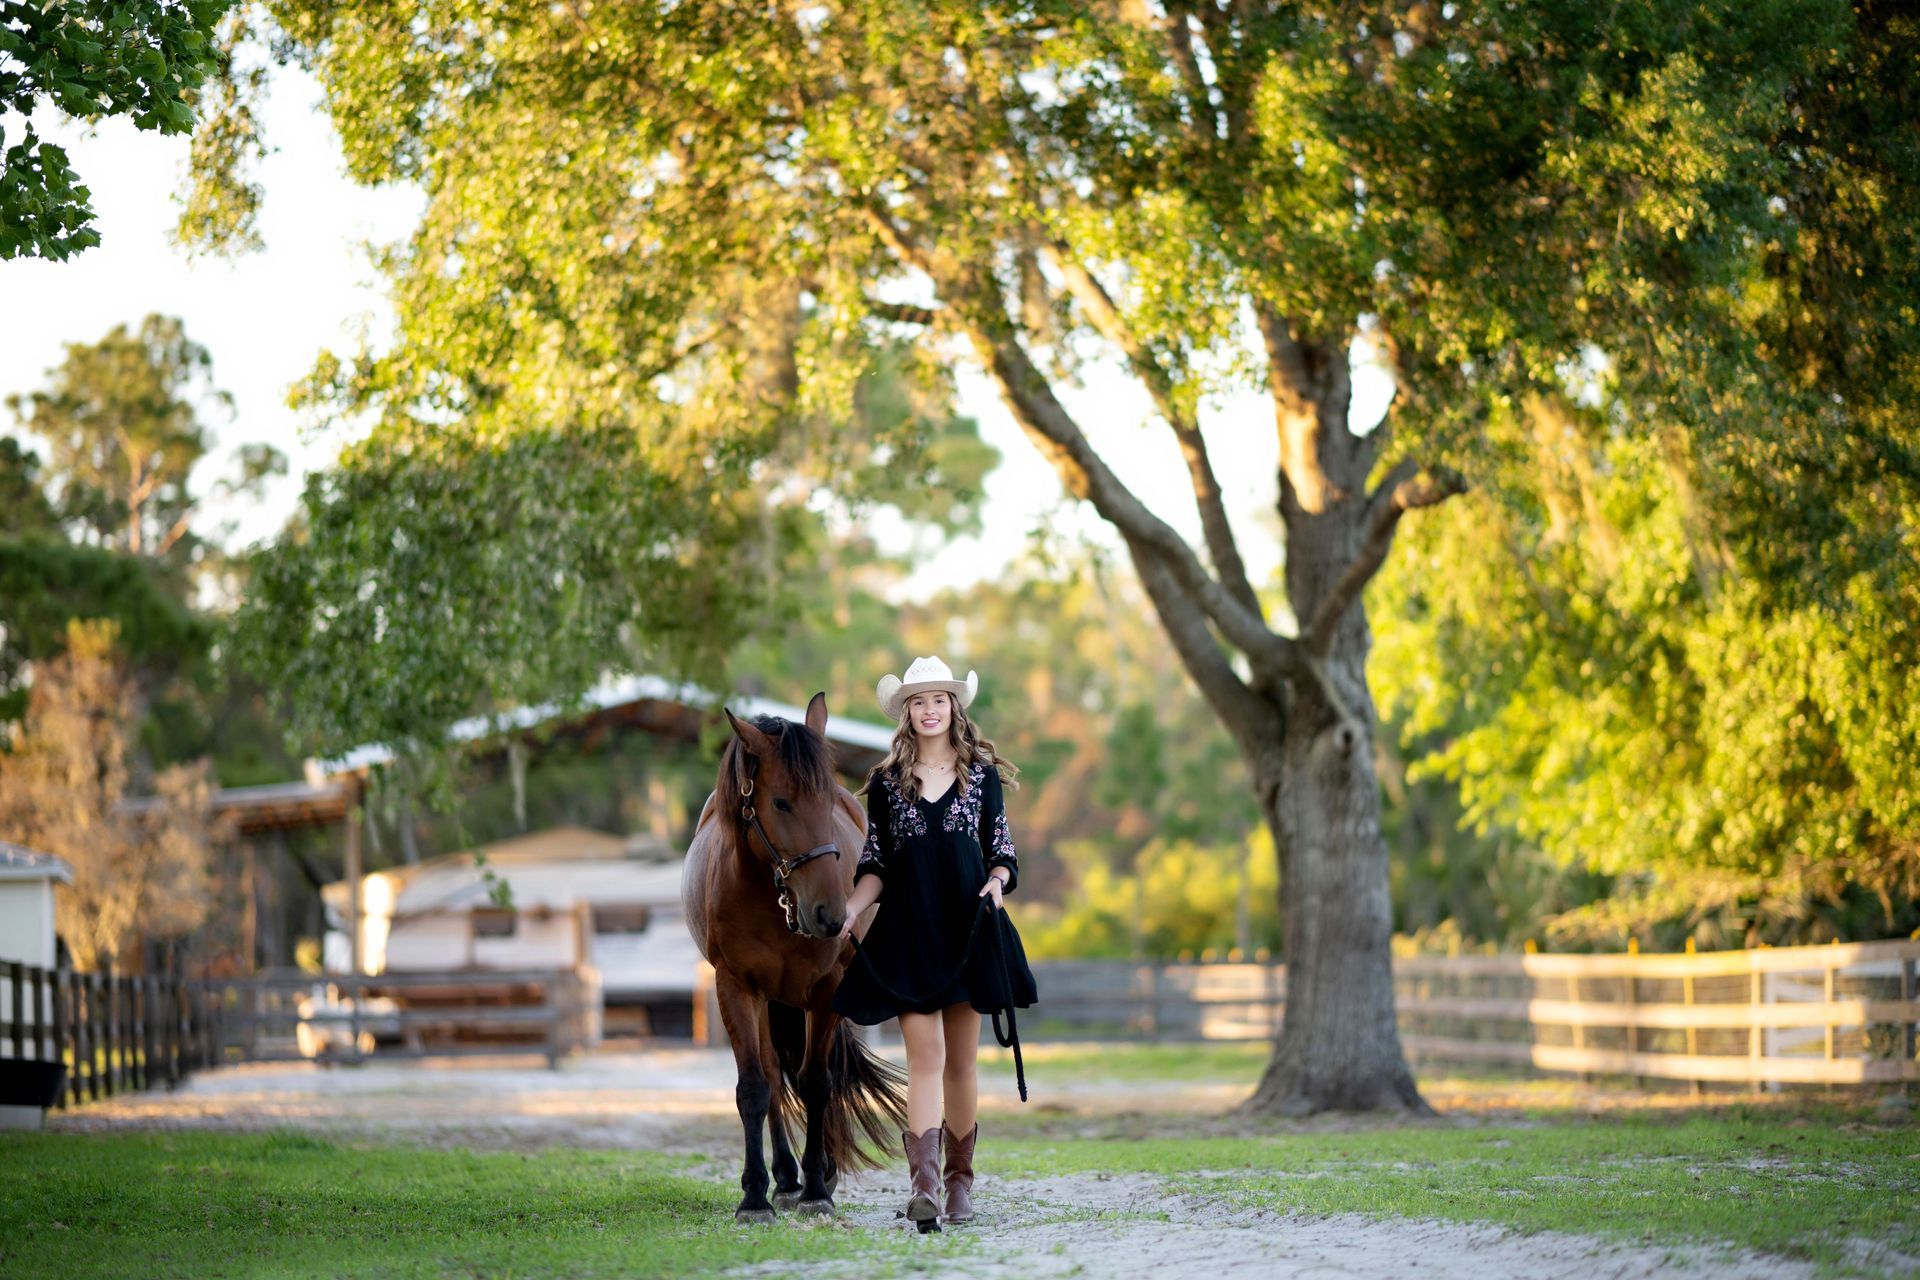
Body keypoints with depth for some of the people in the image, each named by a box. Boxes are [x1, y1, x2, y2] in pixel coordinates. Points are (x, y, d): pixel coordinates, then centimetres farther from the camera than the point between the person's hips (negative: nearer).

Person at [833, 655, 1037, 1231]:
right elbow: (875, 865, 7)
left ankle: (959, 1182, 17)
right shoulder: (887, 781, 6)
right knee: (925, 1057, -11)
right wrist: (849, 910, -8)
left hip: (968, 927, 1)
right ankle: (923, 1183, -20)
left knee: (961, 1061, 7)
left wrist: (997, 881, -13)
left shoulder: (981, 774, 6)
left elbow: (1002, 849, 9)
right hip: (909, 930, -1)